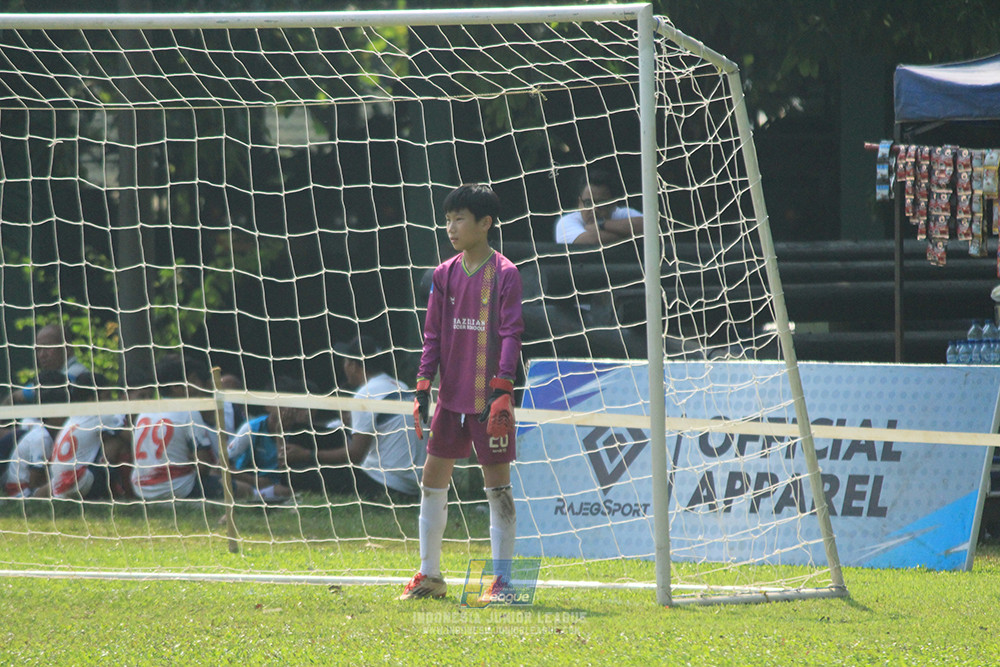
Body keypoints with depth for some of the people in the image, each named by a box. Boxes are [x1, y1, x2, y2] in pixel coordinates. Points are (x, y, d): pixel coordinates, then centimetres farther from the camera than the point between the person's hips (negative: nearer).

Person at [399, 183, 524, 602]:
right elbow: (433, 335, 12)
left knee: (497, 483, -1)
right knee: (433, 479, 6)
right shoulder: (445, 274, 8)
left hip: (488, 400, -6)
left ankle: (502, 578, 4)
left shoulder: (505, 274, -7)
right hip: (451, 396, 6)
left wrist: (502, 390, -18)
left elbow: (511, 335, -10)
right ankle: (429, 575, 14)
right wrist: (423, 388, 5)